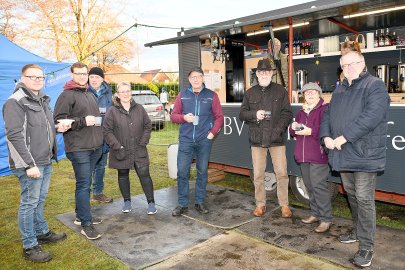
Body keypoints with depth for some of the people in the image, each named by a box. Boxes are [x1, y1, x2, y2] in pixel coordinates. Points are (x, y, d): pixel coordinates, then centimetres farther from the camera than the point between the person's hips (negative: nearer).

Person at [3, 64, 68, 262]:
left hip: (45, 162, 8)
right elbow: (14, 136, -19)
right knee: (29, 203, 2)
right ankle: (29, 247, 14)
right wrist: (29, 165, -22)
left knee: (40, 200, 20)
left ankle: (42, 233, 35)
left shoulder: (42, 100, 13)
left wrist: (57, 128, 5)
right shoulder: (15, 102, -14)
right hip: (29, 164, -8)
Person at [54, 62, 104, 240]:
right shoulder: (67, 95, -6)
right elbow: (58, 120, -14)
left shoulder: (90, 95, 19)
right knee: (83, 184, -6)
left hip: (95, 147, 8)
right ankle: (86, 224, 1)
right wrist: (82, 121, -21)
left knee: (85, 183, 16)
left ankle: (80, 216, 29)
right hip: (78, 148, -8)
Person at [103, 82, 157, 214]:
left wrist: (143, 142, -3)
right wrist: (118, 147, -13)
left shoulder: (139, 109, 3)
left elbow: (148, 126, 7)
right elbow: (107, 131, -7)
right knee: (123, 176, 14)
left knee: (144, 175, -1)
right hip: (121, 152, 0)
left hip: (139, 151, 1)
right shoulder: (112, 111, -5)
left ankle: (151, 202, 10)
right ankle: (127, 201, 31)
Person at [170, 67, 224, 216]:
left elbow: (219, 117, 7)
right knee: (182, 171, -1)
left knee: (202, 171, 9)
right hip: (186, 140, 0)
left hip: (204, 140, 0)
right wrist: (183, 117, -11)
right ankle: (182, 204, 11)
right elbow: (173, 115, 9)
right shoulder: (182, 95, 8)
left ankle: (199, 202, 23)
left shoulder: (211, 96, 5)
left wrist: (213, 132, -6)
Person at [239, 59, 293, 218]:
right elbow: (242, 114, 10)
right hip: (257, 139, 2)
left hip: (276, 139, -1)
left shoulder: (280, 91, 6)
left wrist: (278, 130, -13)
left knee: (281, 173, 0)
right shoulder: (250, 93, 12)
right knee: (258, 174, 6)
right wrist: (254, 114, -11)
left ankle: (284, 205, 14)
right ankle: (260, 204, 19)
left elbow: (287, 113, 1)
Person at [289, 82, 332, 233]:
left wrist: (311, 131, -21)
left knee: (318, 186, -8)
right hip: (303, 156, 8)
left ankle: (326, 219, 2)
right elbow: (293, 133, 20)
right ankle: (315, 214, 27)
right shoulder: (301, 112, 18)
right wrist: (293, 127, -2)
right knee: (309, 186, 14)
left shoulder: (325, 109, -7)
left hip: (318, 155, -8)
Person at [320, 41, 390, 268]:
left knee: (364, 199, -3)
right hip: (343, 155, 7)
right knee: (352, 195, 19)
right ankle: (358, 232, 37)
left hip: (364, 155, -7)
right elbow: (327, 115, 13)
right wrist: (326, 137, -6)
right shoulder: (340, 91, 16)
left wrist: (343, 137, -23)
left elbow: (372, 116, -22)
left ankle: (367, 247, 8)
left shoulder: (375, 85, -8)